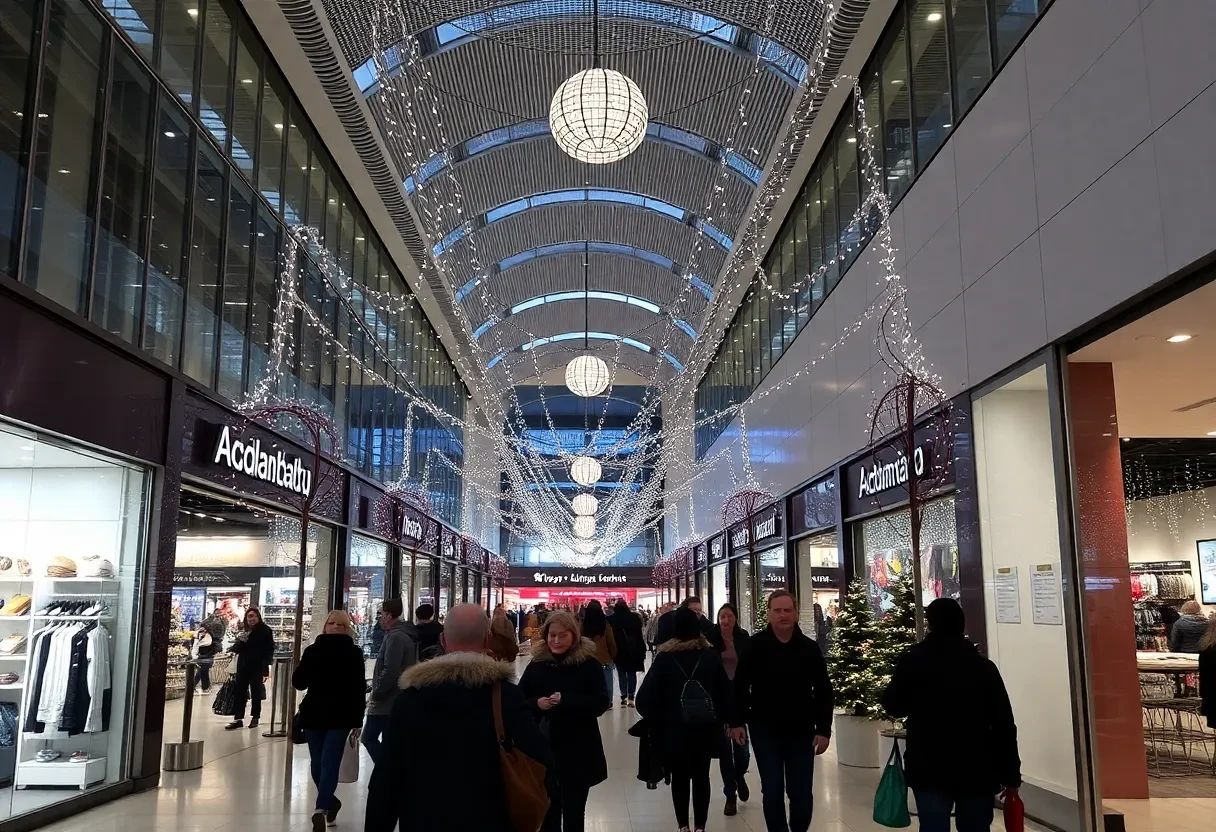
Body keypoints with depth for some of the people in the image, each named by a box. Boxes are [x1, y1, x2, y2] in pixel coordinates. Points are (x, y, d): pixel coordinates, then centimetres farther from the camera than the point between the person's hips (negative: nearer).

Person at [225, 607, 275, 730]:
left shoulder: (265, 631, -8)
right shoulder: (243, 630, 5)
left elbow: (269, 651, -9)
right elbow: (235, 649, 6)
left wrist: (265, 668, -15)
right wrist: (240, 641, -15)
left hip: (257, 668, -4)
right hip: (243, 667, 4)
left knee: (256, 694, 9)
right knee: (240, 693, 3)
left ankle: (255, 718, 20)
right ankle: (238, 719, 8)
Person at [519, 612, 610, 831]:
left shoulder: (588, 664, -6)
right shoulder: (537, 664, 1)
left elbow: (601, 703, -12)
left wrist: (566, 700, -23)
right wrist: (536, 704, -18)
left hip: (578, 750, -2)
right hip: (543, 749, 2)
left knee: (574, 811, 9)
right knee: (548, 810, 13)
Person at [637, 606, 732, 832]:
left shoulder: (664, 658, -10)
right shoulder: (711, 655, -4)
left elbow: (645, 698, -13)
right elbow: (725, 692, -1)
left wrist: (658, 724, 0)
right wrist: (719, 720, 9)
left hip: (674, 731, -1)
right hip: (706, 729, 2)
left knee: (679, 778, 13)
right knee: (701, 777, 13)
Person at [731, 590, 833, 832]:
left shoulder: (809, 648, -4)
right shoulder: (755, 645, -7)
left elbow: (823, 692, 1)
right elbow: (740, 686, -1)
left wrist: (824, 729, -3)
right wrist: (737, 721, -5)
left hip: (801, 731, 1)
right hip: (765, 730, -1)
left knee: (802, 793, 6)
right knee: (773, 791, 3)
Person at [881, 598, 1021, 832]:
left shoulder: (912, 661, -4)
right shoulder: (983, 666, -3)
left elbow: (892, 706, 7)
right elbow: (1003, 725, -2)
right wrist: (1011, 775, 4)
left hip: (928, 770, -1)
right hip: (977, 770, 1)